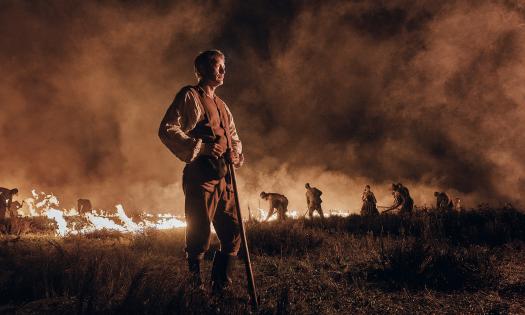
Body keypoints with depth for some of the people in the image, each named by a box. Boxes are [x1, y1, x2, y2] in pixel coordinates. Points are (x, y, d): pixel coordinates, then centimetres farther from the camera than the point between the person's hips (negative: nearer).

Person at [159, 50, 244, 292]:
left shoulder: (221, 105, 24)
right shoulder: (190, 96, -1)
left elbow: (233, 136, 33)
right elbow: (166, 129, -11)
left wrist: (236, 153, 10)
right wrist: (200, 147, -18)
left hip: (223, 177, 8)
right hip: (200, 175, -8)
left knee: (232, 233, 8)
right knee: (200, 235, -6)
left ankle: (220, 286, 20)